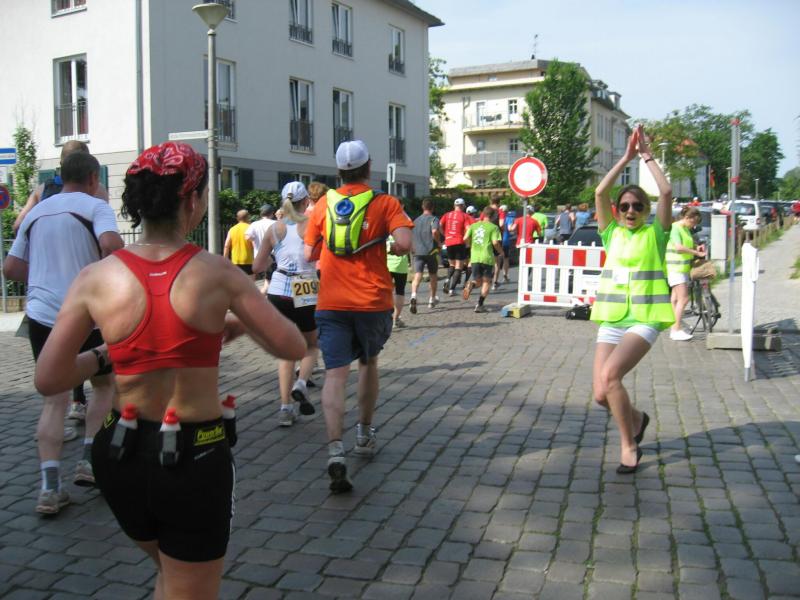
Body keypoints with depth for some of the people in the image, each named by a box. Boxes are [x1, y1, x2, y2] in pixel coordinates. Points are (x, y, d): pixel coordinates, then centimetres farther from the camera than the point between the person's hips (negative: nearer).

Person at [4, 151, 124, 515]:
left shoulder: (35, 213, 14)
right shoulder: (95, 207, -3)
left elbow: (11, 269, 14)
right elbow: (111, 244, -23)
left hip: (41, 315, 4)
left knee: (54, 399, 7)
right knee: (104, 383, 20)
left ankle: (50, 488, -1)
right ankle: (89, 460, 15)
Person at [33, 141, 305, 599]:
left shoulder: (95, 279, -7)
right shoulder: (217, 274, -12)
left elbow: (48, 380, -6)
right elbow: (293, 347, -5)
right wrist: (240, 324, 12)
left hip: (120, 456, 4)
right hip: (195, 458, -3)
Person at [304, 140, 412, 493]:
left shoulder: (324, 204, 5)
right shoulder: (384, 203, -2)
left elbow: (309, 255, 9)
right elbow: (404, 243, -17)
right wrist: (391, 249, 5)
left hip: (331, 303, 0)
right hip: (372, 302, 0)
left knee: (335, 374, -4)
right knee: (369, 362, 22)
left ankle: (335, 450, -21)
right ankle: (364, 435, 34)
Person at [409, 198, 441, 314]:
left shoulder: (416, 220, 14)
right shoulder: (433, 219, -3)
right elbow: (435, 231, -23)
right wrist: (438, 242, -8)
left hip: (417, 251, 3)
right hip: (431, 251, -3)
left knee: (417, 275, -9)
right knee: (433, 275, 17)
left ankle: (413, 295, -35)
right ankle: (432, 299, 30)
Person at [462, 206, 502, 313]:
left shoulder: (474, 225, 9)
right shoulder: (493, 227, -2)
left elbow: (465, 239, 1)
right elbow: (495, 243, -11)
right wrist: (501, 251, 7)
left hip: (475, 257, 3)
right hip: (487, 258, -3)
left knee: (478, 280, 15)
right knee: (486, 281, 8)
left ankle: (471, 284, -21)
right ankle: (480, 305, 0)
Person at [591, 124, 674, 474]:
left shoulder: (655, 233, 3)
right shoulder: (612, 234, 10)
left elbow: (666, 192, -10)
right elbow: (600, 192, 0)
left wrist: (647, 156, -1)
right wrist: (627, 157, 1)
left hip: (644, 319, -4)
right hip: (611, 321, 4)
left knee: (609, 375, -26)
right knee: (601, 395, -4)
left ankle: (628, 446, -6)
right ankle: (635, 418, 31)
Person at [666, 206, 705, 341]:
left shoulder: (686, 229, 17)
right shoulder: (675, 228, -13)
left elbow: (689, 245, 27)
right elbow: (679, 247, -25)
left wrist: (698, 247, 6)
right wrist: (697, 253, -21)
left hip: (684, 268, 9)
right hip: (675, 268, -9)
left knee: (675, 299, 12)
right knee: (683, 299, -13)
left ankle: (674, 329, 16)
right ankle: (676, 330, -11)